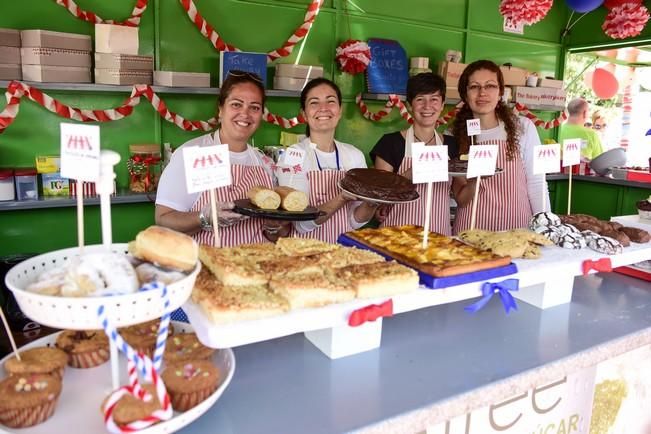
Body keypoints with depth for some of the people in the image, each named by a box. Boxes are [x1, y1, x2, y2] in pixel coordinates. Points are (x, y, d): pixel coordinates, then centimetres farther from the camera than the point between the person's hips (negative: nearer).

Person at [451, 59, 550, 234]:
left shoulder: (523, 127, -6)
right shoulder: (454, 134, -2)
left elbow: (536, 184, -1)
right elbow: (461, 200, -2)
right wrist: (474, 180, -21)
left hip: (516, 227, -1)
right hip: (471, 229, 1)